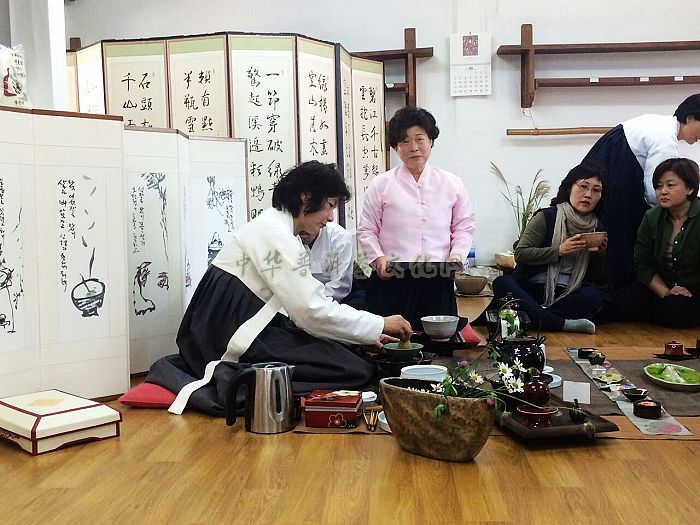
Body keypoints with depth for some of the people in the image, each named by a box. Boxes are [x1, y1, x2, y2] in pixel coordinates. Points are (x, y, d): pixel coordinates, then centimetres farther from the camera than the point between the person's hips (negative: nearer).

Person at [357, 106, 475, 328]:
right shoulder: (381, 185, 7)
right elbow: (366, 230, 9)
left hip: (438, 280, 2)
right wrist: (378, 258, -8)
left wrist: (457, 256, -2)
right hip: (391, 280, -1)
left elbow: (464, 227, 16)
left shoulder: (452, 184, 12)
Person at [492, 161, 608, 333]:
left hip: (566, 295, 3)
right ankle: (563, 324, -37)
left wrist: (600, 254, -4)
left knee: (595, 296, -30)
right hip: (532, 289, -2)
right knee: (502, 283, -33)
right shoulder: (546, 217, -2)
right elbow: (520, 254, -10)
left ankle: (534, 317, -30)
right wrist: (559, 251, -17)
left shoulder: (596, 227, 11)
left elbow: (595, 277, 15)